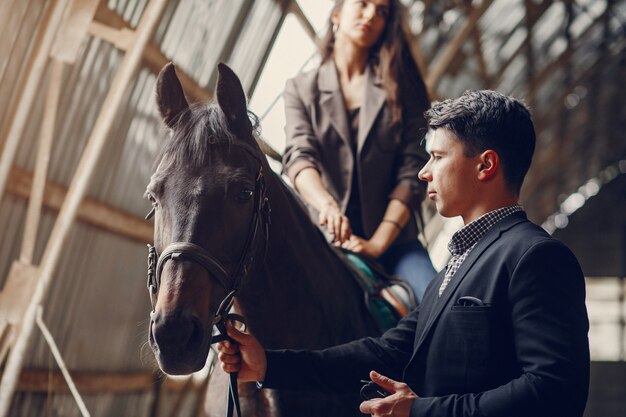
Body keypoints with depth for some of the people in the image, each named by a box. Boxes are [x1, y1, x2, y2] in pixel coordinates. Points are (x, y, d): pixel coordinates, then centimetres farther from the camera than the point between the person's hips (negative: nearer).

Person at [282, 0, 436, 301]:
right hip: (324, 239, 0)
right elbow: (299, 154, -7)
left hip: (392, 239, 1)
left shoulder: (400, 87, 12)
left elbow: (412, 172, 2)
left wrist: (378, 243, -12)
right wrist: (326, 204, -29)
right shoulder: (301, 89, 12)